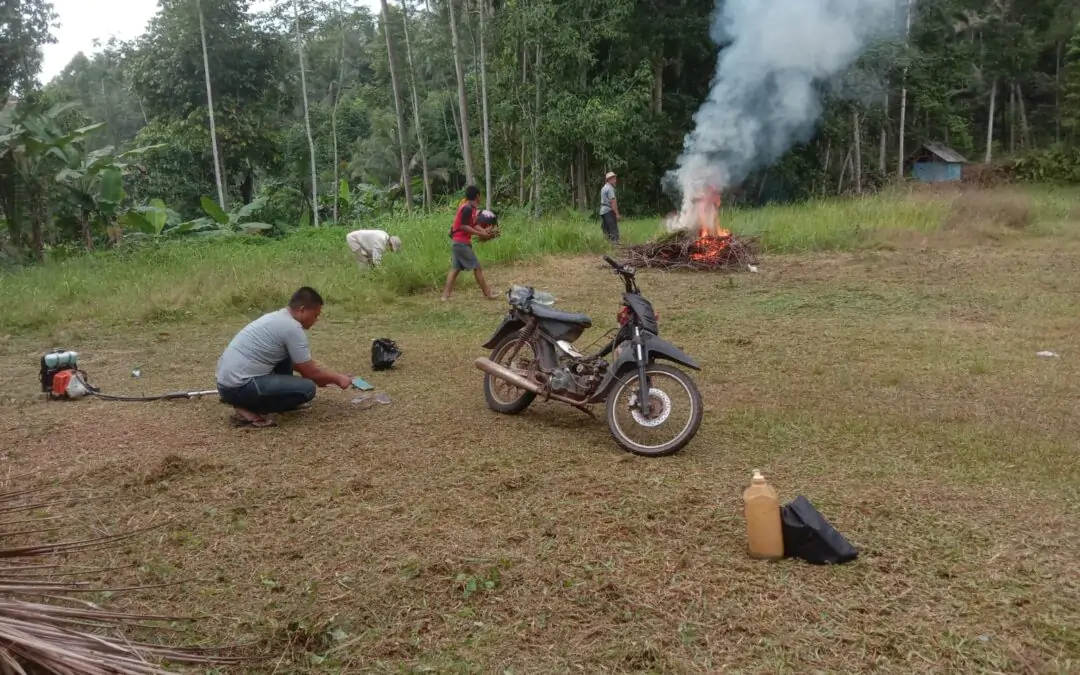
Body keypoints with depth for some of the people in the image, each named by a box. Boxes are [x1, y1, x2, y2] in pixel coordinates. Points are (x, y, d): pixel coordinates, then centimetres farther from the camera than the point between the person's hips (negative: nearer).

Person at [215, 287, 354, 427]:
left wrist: (321, 377, 33)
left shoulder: (277, 317, 16)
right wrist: (337, 378, 8)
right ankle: (250, 410, -7)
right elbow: (310, 372, -7)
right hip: (239, 386, -10)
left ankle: (283, 400, 23)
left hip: (228, 380, 10)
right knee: (307, 388, -16)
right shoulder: (292, 327, -13)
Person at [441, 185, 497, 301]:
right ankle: (487, 294, 3)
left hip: (457, 242, 10)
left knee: (455, 269, 7)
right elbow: (463, 226, -22)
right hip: (462, 243, -10)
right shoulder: (468, 208, -16)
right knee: (477, 268, -3)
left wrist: (485, 231, -2)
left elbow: (473, 225, 12)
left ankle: (445, 295, 2)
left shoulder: (470, 208, 14)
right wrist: (481, 234, -21)